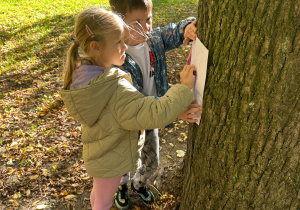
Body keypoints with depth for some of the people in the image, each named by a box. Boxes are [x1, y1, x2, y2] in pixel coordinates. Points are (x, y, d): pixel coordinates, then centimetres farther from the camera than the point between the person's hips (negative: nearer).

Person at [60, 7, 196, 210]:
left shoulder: (82, 73, -12)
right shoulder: (117, 91, -39)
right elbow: (156, 114, -41)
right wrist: (184, 87, -36)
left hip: (98, 154, 7)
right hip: (110, 160, -7)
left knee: (98, 192, 35)